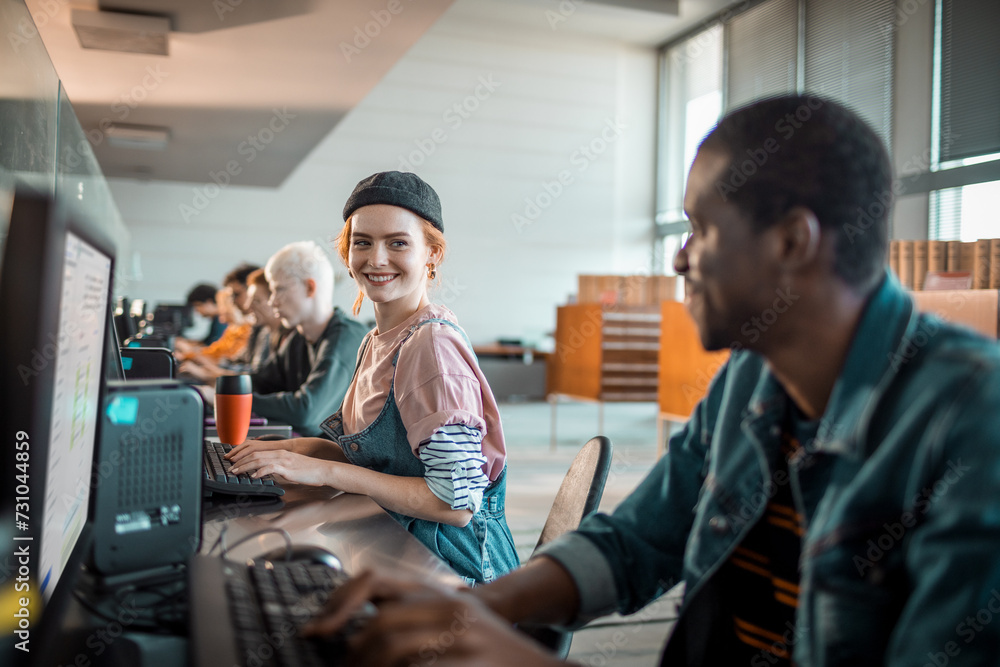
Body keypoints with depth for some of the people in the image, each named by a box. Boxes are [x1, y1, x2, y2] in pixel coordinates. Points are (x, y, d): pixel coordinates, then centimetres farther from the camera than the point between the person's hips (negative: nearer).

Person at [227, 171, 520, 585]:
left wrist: (327, 471, -20)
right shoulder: (377, 342, 7)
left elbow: (457, 504, -23)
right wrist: (299, 449, 1)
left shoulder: (431, 344, -20)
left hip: (452, 566, -7)